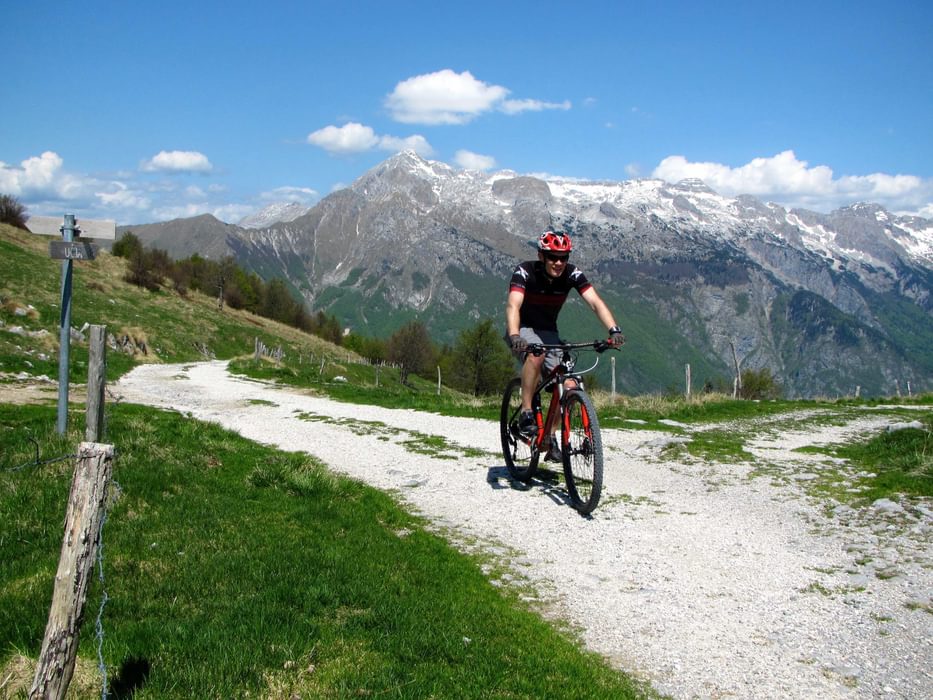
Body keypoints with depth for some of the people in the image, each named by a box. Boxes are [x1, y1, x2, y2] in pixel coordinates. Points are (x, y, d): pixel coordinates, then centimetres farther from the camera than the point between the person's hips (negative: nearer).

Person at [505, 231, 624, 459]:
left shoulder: (572, 273, -15)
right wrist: (514, 336, -56)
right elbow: (513, 306, -37)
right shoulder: (525, 271, -24)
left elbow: (596, 302, -25)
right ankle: (526, 413, -25)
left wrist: (614, 329, -42)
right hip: (522, 329, -4)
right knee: (537, 354, -39)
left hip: (548, 331, 4)